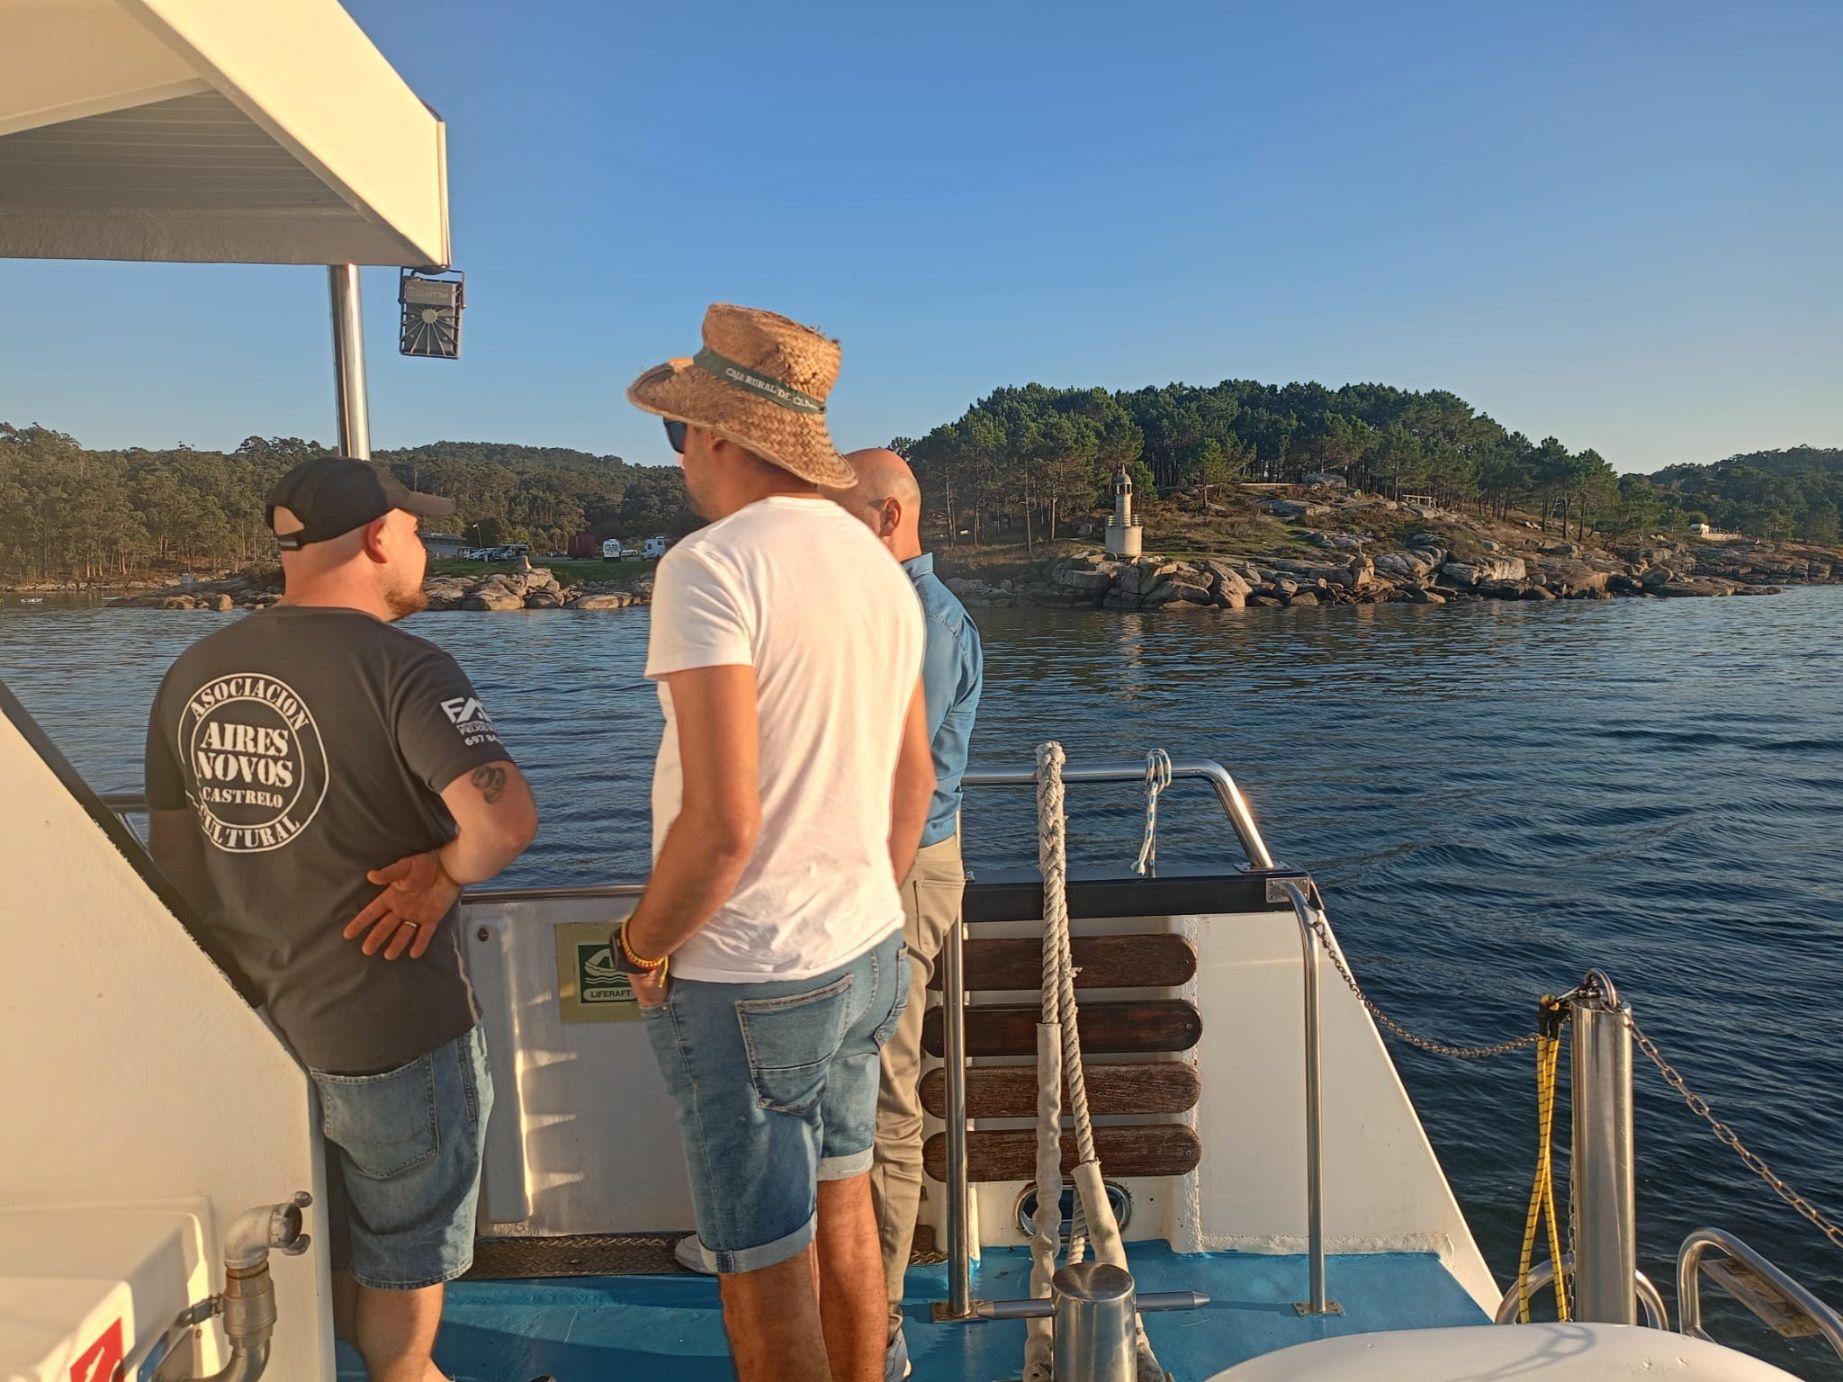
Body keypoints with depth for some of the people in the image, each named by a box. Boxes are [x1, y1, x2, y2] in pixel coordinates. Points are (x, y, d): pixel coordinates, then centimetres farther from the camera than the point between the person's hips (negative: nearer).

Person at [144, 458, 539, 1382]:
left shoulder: (192, 675, 2)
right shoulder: (400, 668, -20)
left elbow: (173, 861, 11)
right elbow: (505, 822, -35)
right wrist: (445, 872, -14)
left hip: (247, 1023, 8)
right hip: (389, 1028, -7)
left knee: (322, 1243, 28)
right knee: (404, 1247, 17)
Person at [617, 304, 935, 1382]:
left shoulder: (711, 567, -19)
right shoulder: (882, 568, 6)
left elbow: (722, 822, -25)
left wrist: (645, 944, -8)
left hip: (745, 984, -8)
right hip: (868, 956, 8)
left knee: (766, 1267, 9)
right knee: (843, 1212, 23)